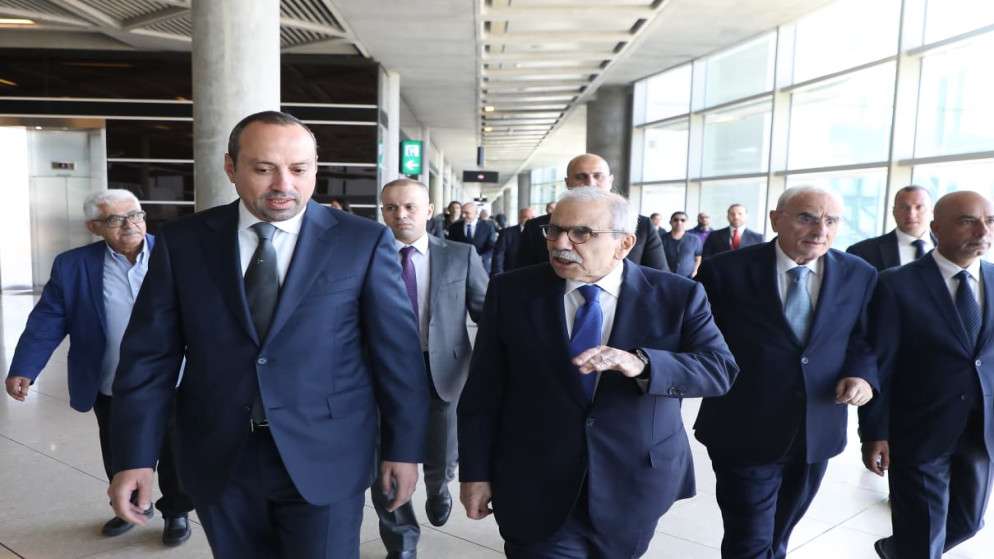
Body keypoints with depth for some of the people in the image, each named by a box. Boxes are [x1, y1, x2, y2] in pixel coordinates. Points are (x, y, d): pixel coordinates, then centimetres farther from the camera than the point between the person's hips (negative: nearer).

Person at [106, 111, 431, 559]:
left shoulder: (364, 241, -6)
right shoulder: (182, 243, 0)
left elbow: (396, 351, -3)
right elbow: (149, 353, 2)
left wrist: (404, 447, -1)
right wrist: (134, 455, -2)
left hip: (324, 458, -2)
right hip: (219, 459, 3)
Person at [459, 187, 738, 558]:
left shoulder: (676, 296, -5)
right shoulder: (511, 292, -5)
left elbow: (720, 368, -12)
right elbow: (482, 391, -2)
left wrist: (641, 364, -29)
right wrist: (476, 472, -2)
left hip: (633, 488, 1)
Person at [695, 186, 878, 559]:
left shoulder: (859, 275, 0)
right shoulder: (725, 271, -11)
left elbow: (865, 340, 8)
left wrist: (863, 375, -11)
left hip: (817, 431, 4)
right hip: (744, 432, -4)